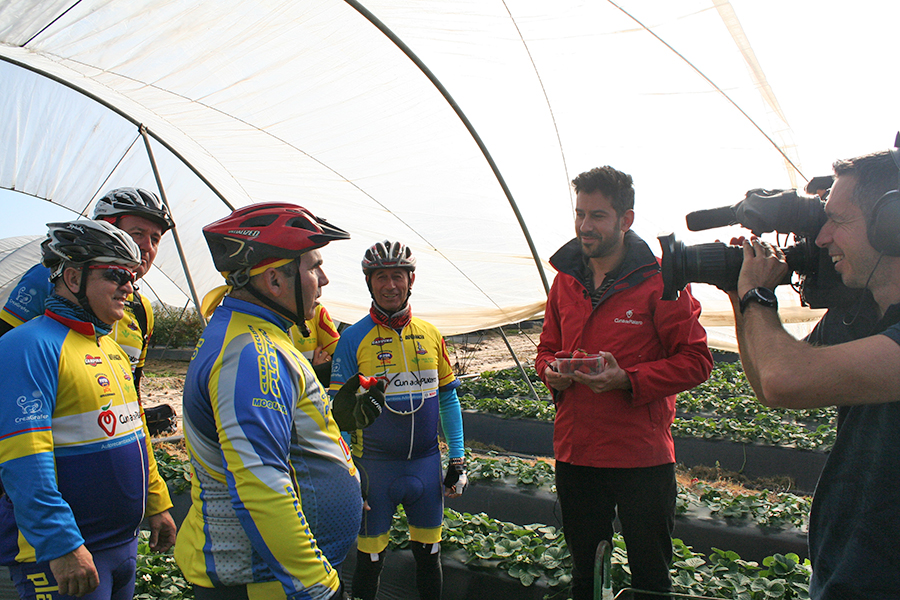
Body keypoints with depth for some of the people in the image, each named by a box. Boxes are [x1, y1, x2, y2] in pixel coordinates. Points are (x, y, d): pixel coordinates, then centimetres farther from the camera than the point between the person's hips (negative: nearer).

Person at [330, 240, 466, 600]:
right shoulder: (353, 339, -7)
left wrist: (457, 459, 7)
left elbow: (448, 398, 9)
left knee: (428, 554, 16)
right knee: (370, 557, 9)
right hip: (374, 465, -3)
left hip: (426, 463, 3)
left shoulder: (431, 334, 3)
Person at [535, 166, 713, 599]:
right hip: (574, 453, 5)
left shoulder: (659, 281, -10)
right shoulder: (566, 280, 7)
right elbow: (547, 348, 17)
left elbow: (695, 360, -10)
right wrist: (551, 371, -7)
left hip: (643, 458, -5)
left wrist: (628, 380, -23)